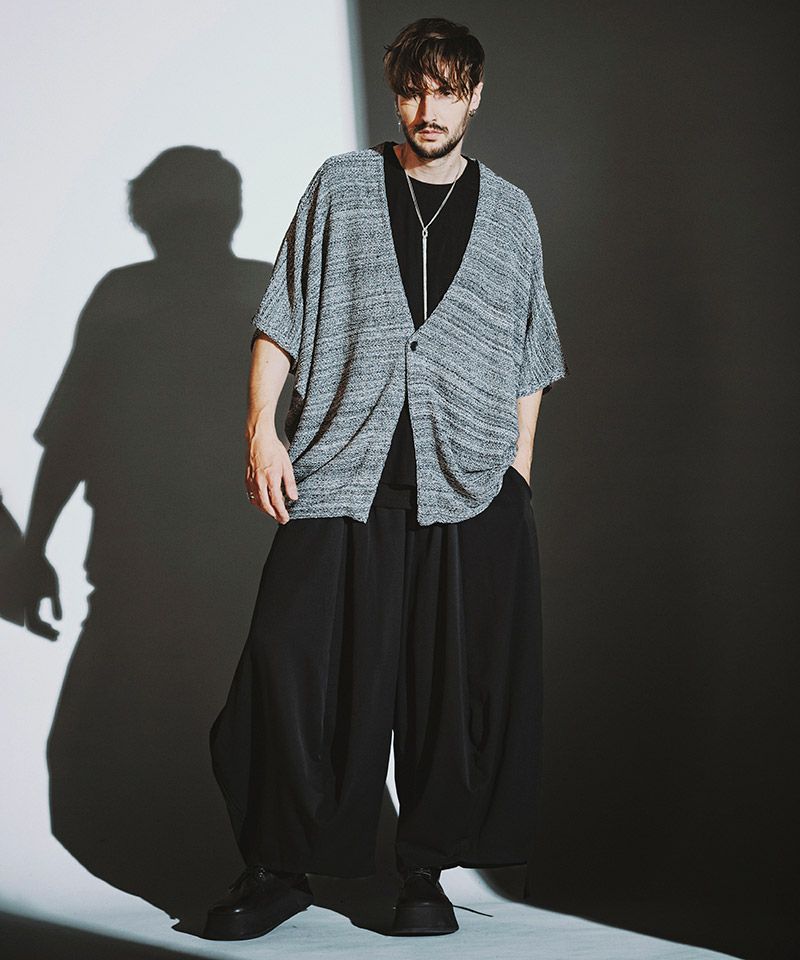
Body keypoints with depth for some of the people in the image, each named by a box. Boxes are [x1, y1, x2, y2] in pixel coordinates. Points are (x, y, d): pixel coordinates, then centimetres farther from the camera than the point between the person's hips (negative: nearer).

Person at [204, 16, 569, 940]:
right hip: (339, 474, -1)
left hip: (469, 483, 1)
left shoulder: (509, 211, 15)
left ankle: (425, 871, 11)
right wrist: (261, 427, -3)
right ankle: (279, 868, 6)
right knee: (293, 666, -6)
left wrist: (520, 472, 9)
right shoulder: (342, 185, 11)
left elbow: (527, 359, 16)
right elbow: (282, 317, 8)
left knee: (455, 684, -1)